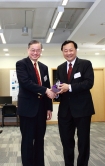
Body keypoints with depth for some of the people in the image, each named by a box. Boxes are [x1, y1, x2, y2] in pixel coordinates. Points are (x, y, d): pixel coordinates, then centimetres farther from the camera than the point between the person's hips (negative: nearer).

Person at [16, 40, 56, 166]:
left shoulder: (44, 67, 14)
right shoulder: (21, 64, -5)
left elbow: (48, 88, 14)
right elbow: (26, 82, -20)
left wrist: (49, 108, 9)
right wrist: (45, 90, -24)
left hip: (41, 108, 6)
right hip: (28, 108, -6)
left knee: (40, 139, 12)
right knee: (28, 140, 3)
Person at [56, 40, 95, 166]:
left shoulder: (86, 64, -3)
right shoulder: (60, 68, 14)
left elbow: (89, 83, -15)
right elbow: (59, 86, 11)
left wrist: (70, 87, -24)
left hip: (82, 108, -4)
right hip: (65, 109, 5)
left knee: (83, 141, 7)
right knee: (66, 140, 12)